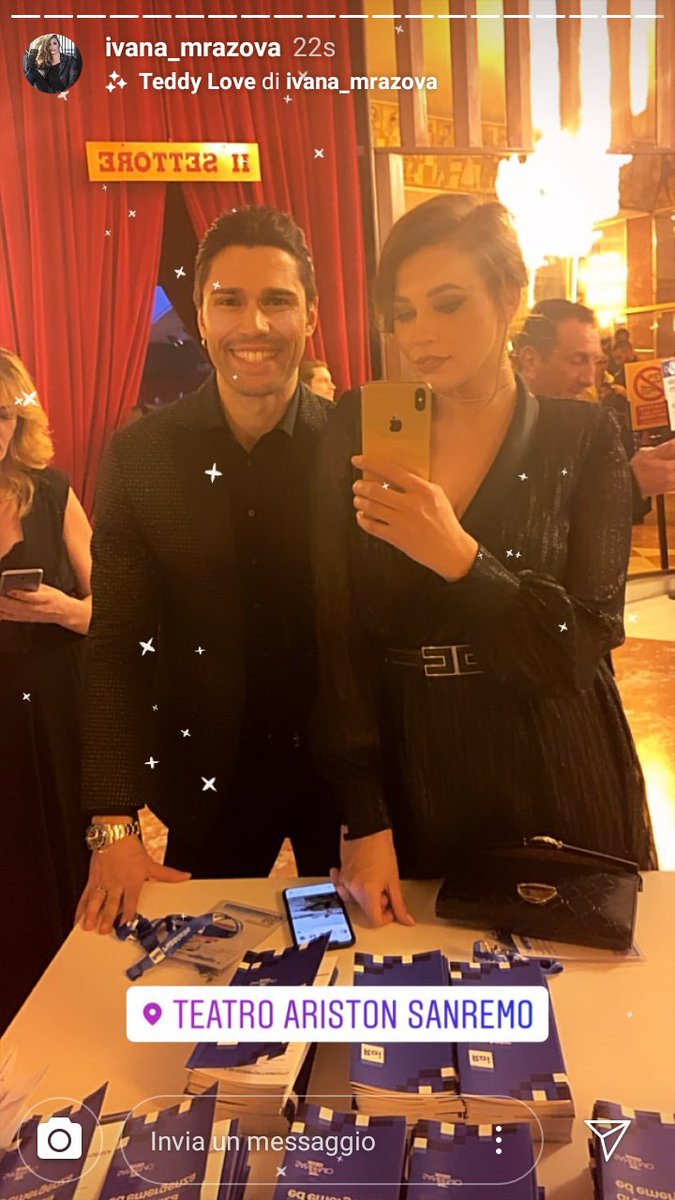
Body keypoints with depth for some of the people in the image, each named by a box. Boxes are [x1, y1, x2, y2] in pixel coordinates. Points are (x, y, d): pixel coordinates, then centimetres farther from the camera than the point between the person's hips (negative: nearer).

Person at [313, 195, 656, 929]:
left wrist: (460, 558, -26)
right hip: (412, 791, 1)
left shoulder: (582, 438, -3)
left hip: (557, 792, 0)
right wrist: (365, 820, -11)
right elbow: (336, 632, -6)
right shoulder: (358, 434, -1)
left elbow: (583, 646, -10)